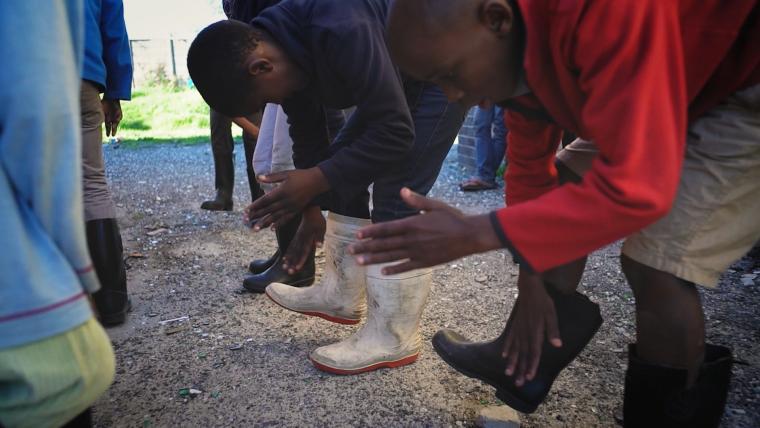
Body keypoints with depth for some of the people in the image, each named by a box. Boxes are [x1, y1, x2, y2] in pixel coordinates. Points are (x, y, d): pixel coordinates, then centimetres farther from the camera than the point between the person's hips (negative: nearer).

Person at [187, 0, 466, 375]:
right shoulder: (286, 54, -8)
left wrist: (315, 180, -33)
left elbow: (395, 133, -34)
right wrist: (311, 210, 9)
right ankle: (342, 294, 19)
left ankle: (393, 338, -4)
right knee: (343, 175, 7)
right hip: (396, 79, 9)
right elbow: (309, 137, 4)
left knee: (395, 197, -15)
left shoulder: (340, 32, -37)